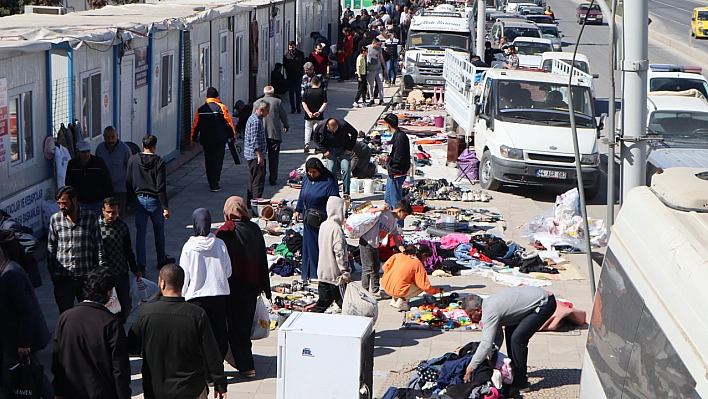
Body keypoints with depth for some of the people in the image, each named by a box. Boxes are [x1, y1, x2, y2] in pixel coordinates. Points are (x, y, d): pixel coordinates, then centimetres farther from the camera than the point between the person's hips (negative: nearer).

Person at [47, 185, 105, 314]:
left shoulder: (90, 217, -1)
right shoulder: (55, 219, 1)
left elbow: (98, 246, 3)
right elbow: (51, 248, 8)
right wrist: (52, 273, 6)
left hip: (86, 276, -1)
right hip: (63, 277, 1)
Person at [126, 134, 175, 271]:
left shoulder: (133, 160, -4)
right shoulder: (159, 162, -14)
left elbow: (129, 182, 2)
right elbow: (161, 187, -16)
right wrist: (165, 207, -12)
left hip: (139, 200, 2)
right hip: (154, 200, -2)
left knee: (140, 233, 7)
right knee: (159, 232, 16)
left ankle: (141, 264, 5)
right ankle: (162, 260, 30)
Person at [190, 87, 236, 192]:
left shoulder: (200, 109, 3)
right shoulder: (221, 107, -7)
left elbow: (195, 125, 7)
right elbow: (229, 123, -6)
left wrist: (193, 139, 15)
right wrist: (232, 136, 5)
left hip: (206, 140, 3)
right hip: (219, 140, -3)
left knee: (208, 161, 15)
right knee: (217, 161, 0)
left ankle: (211, 182, 23)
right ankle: (214, 184, -7)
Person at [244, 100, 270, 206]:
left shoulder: (253, 118, 14)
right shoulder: (256, 121, -19)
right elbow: (254, 141, -23)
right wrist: (260, 156, -23)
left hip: (251, 155, 11)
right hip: (255, 155, -11)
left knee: (253, 180, 16)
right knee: (258, 180, -8)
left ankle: (250, 202, 22)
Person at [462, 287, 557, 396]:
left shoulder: (490, 311, -22)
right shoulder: (488, 305, 8)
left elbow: (486, 345, -26)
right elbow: (498, 337, 16)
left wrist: (470, 368, -21)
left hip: (545, 303, -11)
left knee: (517, 338, -16)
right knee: (510, 331, 17)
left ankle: (520, 384, -8)